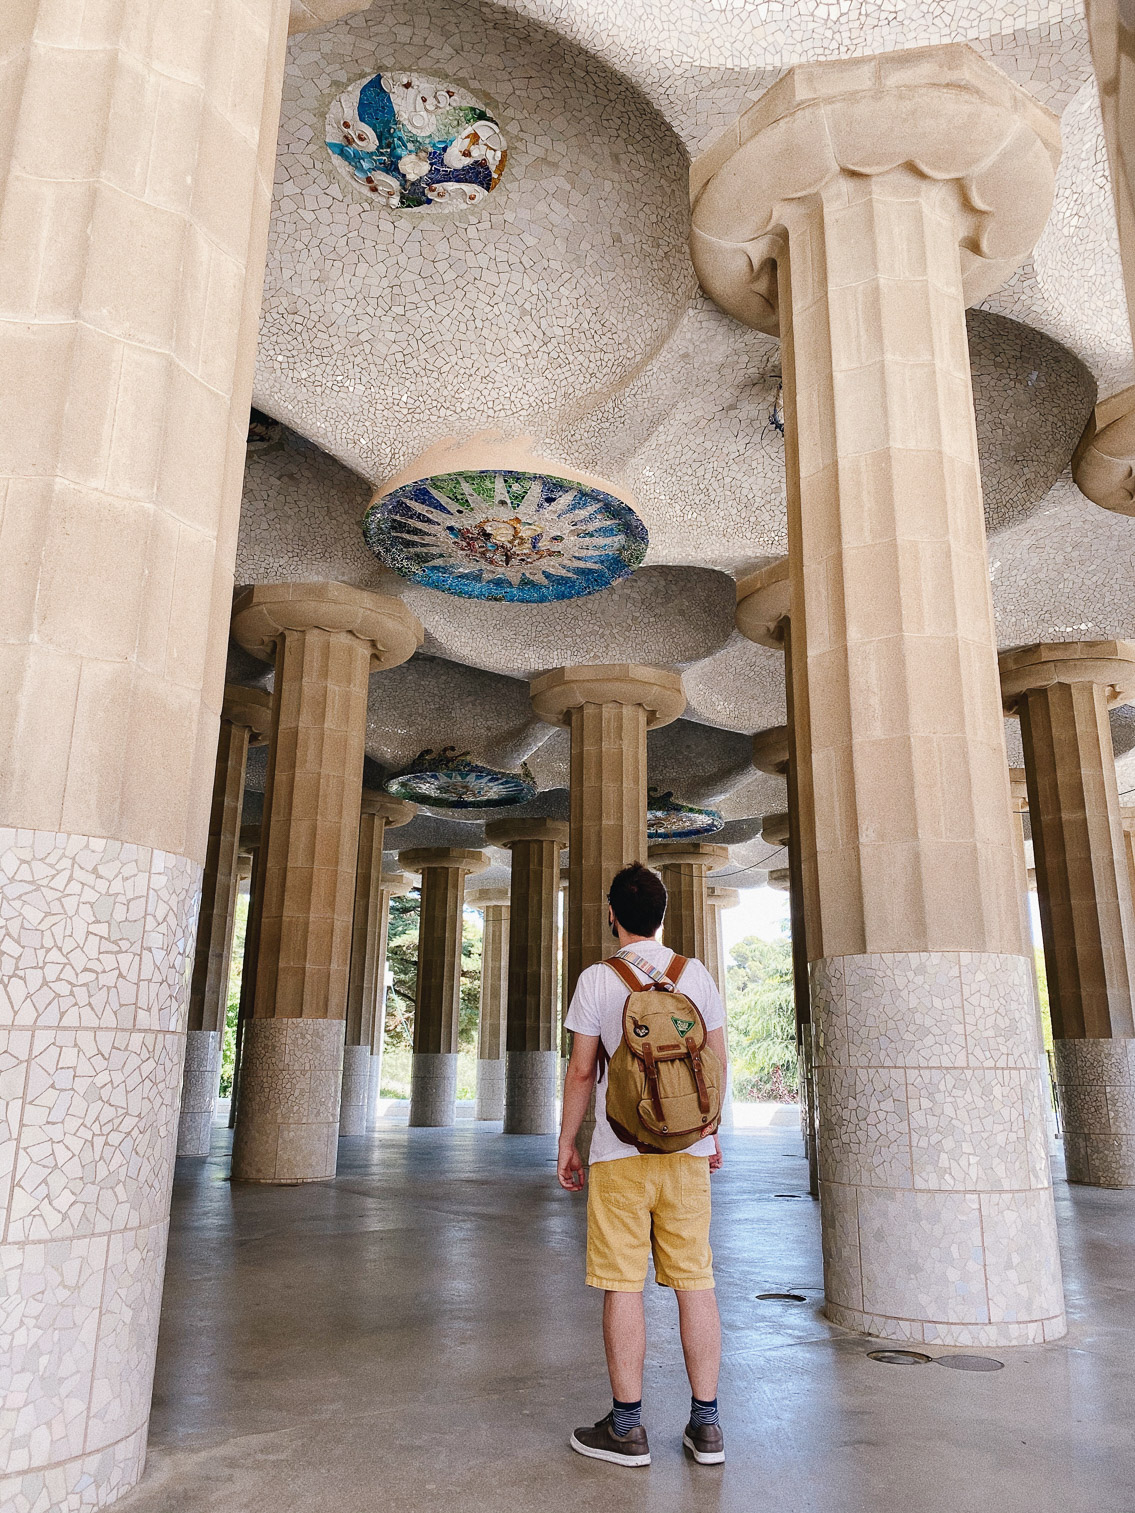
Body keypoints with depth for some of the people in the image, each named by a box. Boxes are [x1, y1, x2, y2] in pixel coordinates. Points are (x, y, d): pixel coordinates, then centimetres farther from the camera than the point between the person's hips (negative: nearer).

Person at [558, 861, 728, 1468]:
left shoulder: (597, 979, -5)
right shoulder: (696, 973, 4)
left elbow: (581, 1071, -3)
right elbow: (718, 1063, 9)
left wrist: (566, 1143, 7)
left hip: (621, 1151, -3)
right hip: (688, 1148, 4)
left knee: (623, 1285, 4)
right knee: (695, 1280, 9)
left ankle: (627, 1426, 13)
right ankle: (706, 1424, 17)